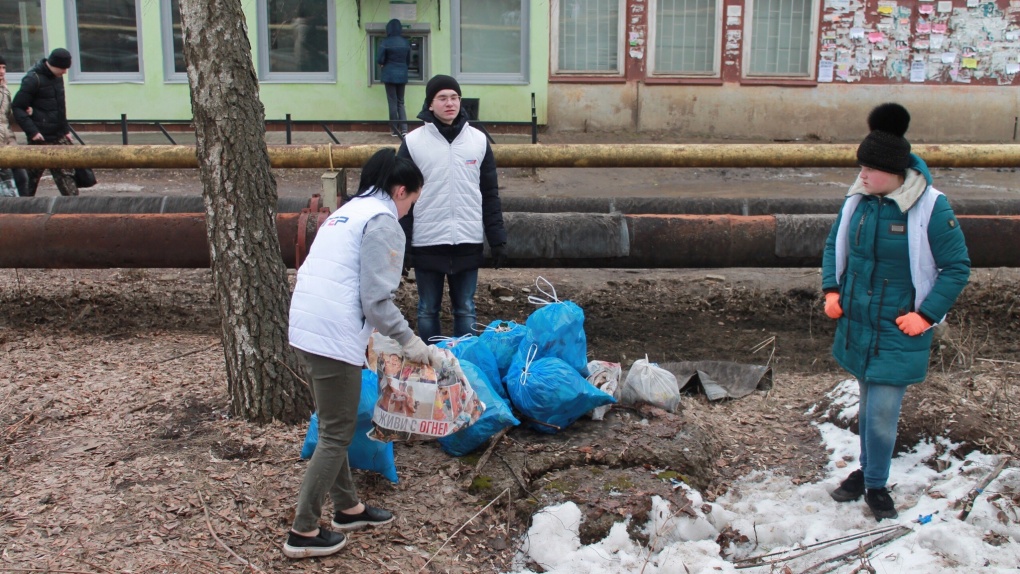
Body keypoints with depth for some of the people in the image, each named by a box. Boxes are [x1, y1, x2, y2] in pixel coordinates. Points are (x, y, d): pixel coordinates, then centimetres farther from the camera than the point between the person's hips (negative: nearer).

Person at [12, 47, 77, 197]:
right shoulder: (33, 79, -14)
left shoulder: (57, 77, 10)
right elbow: (17, 107, -14)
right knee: (31, 178, 3)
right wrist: (32, 131, -20)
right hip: (41, 139, -7)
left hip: (59, 136, 7)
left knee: (67, 172, 3)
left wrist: (66, 129, 16)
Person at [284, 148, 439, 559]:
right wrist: (409, 341, -3)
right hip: (334, 335, -9)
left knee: (333, 425, 20)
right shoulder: (382, 220, -6)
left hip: (307, 326, 9)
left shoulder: (347, 212, 22)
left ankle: (347, 507, 33)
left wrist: (366, 336, 26)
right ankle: (303, 532, 5)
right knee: (337, 434, 0)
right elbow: (377, 298, -12)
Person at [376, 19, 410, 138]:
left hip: (390, 74, -4)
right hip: (402, 75, 4)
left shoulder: (385, 42, -10)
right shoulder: (406, 42, 2)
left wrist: (384, 63, 11)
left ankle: (394, 130, 6)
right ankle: (404, 129, -1)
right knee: (401, 102, 11)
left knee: (392, 102, 3)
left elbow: (379, 60, -10)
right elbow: (409, 60, 9)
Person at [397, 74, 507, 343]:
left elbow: (490, 195, 8)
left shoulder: (479, 140, 5)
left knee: (465, 310, 10)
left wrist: (498, 240, 3)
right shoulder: (413, 142, -1)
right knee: (427, 310, 10)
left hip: (468, 243, 1)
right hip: (426, 244, -1)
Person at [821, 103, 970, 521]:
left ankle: (876, 486, 17)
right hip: (856, 324, 5)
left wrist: (927, 315, -14)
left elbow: (957, 267, -9)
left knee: (882, 412, -4)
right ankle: (867, 471, 36)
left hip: (898, 331, -4)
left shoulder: (930, 207, -17)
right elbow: (834, 245, 14)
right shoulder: (857, 200, -2)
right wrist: (831, 290, 2)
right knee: (869, 405, 18)